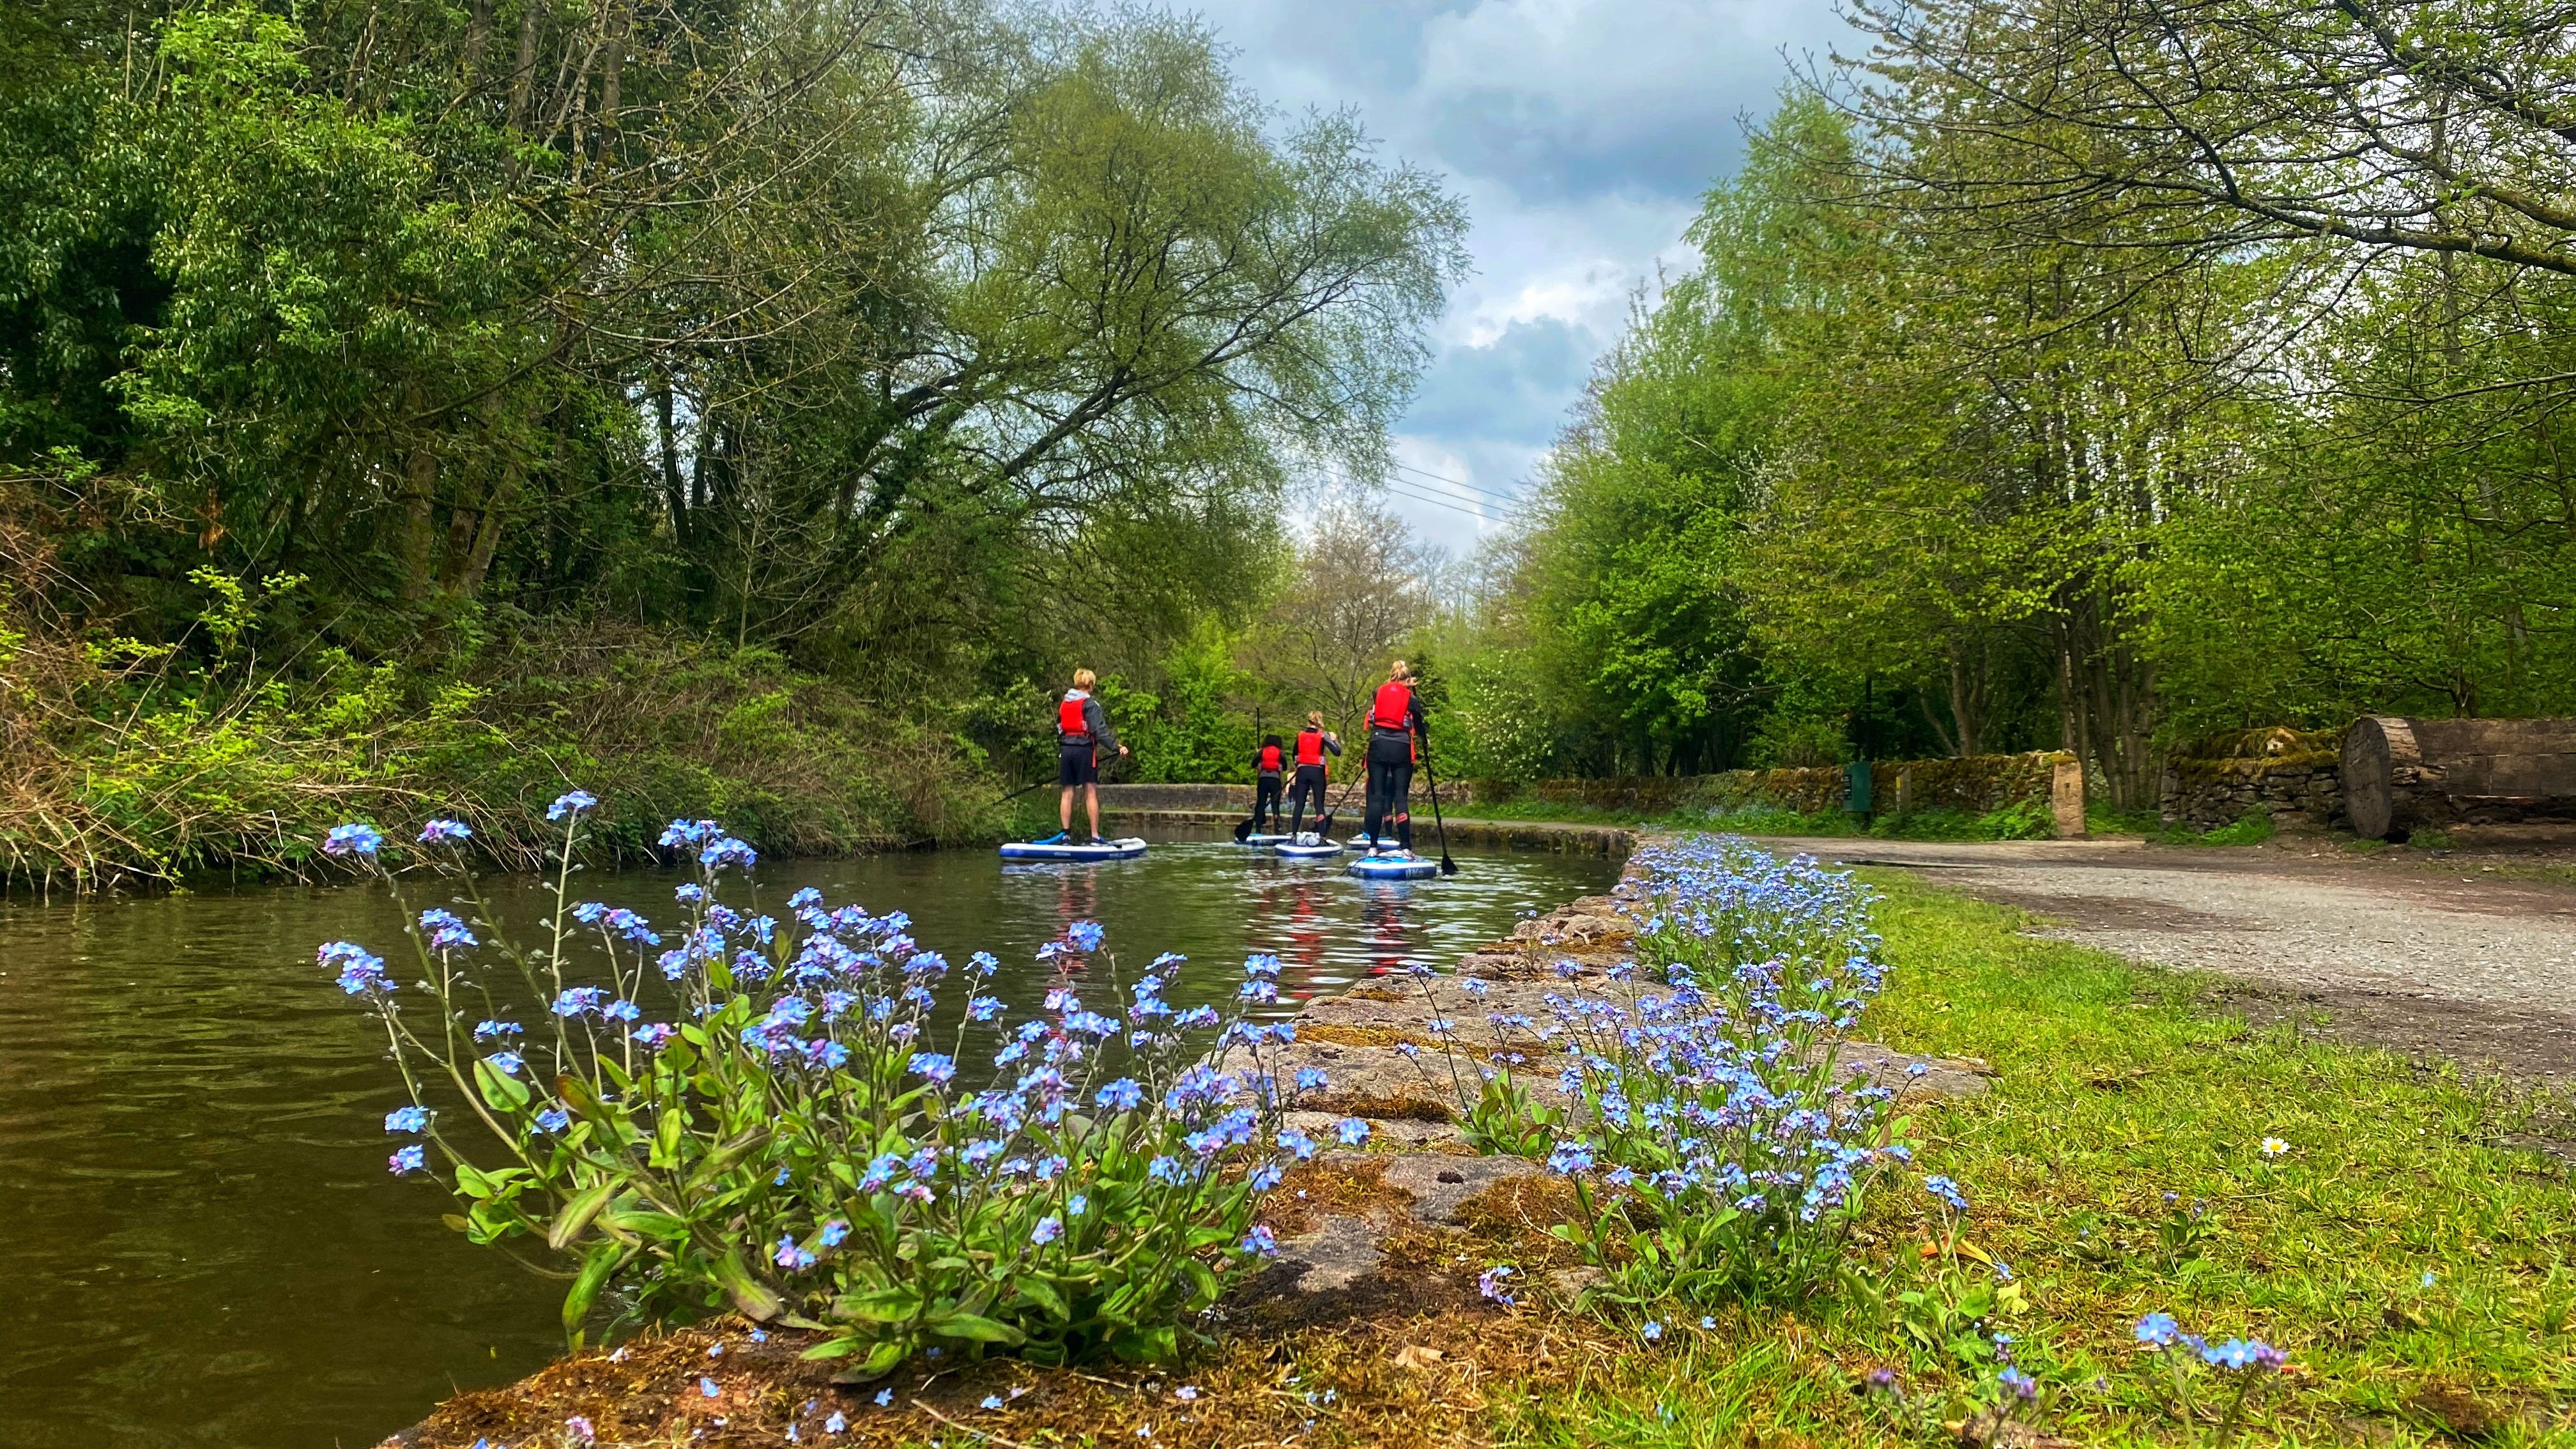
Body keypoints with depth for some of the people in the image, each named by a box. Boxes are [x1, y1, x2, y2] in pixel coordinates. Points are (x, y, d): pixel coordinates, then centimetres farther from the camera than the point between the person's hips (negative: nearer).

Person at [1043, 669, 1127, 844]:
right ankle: (1095, 836, -6)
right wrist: (1116, 746, -21)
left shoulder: (1063, 704, 14)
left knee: (1068, 792, 9)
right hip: (1084, 750, -6)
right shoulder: (1090, 704, -7)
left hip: (1066, 751, 6)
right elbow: (1100, 730, -17)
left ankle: (1065, 834, 9)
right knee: (1090, 792, -4)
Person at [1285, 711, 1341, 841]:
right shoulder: (1323, 735, -4)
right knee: (1319, 804, 0)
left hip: (1302, 771, 3)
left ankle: (1294, 833, 3)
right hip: (1317, 772, -3)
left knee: (1299, 803, 5)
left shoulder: (1300, 735, 5)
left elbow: (1295, 755, 12)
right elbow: (1337, 752, -10)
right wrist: (1334, 739, 6)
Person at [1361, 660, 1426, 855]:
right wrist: (1426, 741, 29)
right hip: (1401, 749, -2)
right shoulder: (1411, 699, 0)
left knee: (1377, 795, 3)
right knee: (1401, 797, 0)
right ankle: (1405, 846, -4)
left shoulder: (1378, 692, 6)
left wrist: (1404, 687, 37)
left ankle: (1373, 846, -1)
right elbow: (1419, 727, 10)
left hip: (1378, 746, 2)